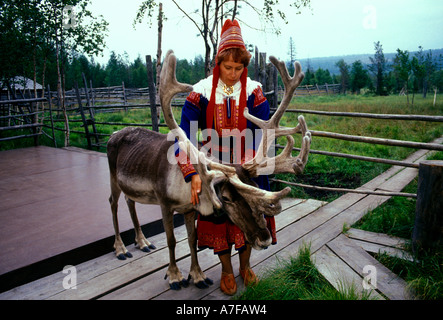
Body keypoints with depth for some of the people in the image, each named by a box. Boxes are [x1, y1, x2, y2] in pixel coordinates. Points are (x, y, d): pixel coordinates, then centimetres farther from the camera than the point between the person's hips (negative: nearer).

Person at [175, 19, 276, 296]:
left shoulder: (254, 91, -7)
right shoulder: (201, 92, -10)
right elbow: (184, 135, -15)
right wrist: (193, 174, -27)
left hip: (248, 167, 1)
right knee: (218, 217, 8)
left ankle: (245, 266, 37)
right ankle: (227, 271, 32)